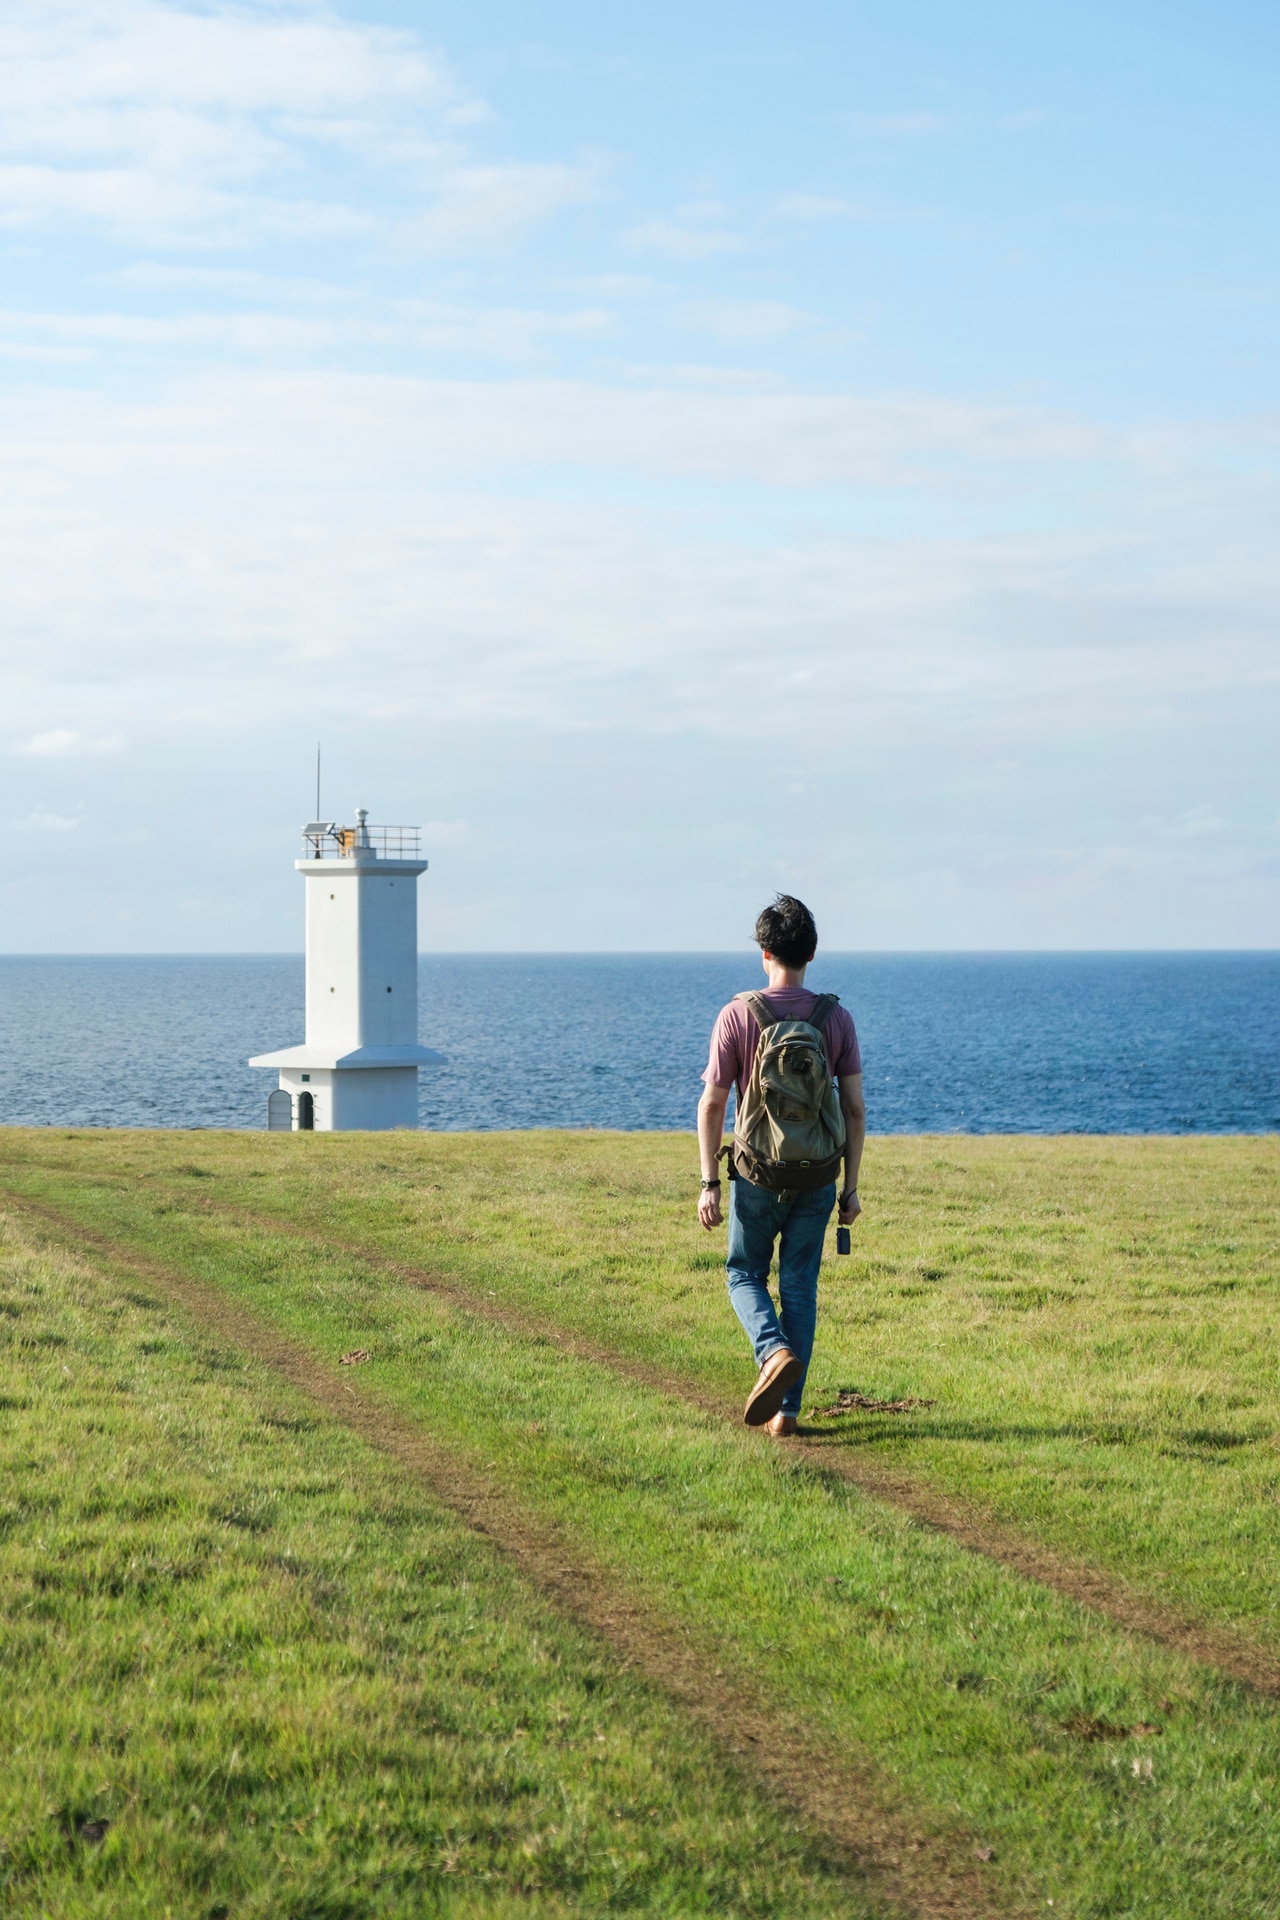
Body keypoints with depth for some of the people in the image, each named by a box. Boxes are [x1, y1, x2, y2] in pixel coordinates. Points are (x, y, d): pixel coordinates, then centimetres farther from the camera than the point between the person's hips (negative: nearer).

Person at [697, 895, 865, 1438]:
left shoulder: (737, 1015, -9)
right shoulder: (836, 1018, -2)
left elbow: (712, 1104, -8)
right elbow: (855, 1108, 0)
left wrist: (709, 1184, -2)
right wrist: (850, 1186, 7)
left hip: (757, 1174, -2)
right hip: (818, 1178, 2)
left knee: (745, 1273, 16)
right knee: (800, 1287, 11)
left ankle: (775, 1352, -13)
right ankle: (786, 1411, 10)